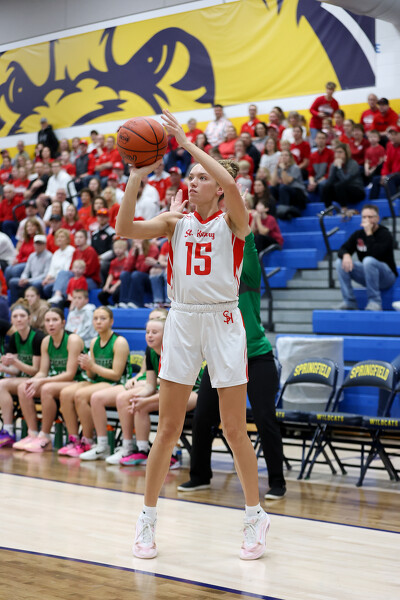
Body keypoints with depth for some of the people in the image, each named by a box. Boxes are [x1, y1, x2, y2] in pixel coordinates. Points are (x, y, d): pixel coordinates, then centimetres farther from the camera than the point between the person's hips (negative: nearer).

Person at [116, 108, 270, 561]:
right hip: (182, 320, 3)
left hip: (222, 321, -3)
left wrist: (187, 144, -19)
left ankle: (255, 516, 18)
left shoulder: (232, 221, -1)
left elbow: (229, 182, -23)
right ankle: (147, 519, 15)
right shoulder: (176, 222, 9)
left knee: (234, 430, 2)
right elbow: (125, 228, -5)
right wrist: (137, 176, -13)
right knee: (167, 429, 4)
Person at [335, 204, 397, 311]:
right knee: (340, 261, -11)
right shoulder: (358, 234, 4)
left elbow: (375, 254, -31)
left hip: (387, 276, -6)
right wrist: (346, 255, -25)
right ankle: (349, 302, -13)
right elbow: (343, 249, -1)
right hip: (367, 275, 6)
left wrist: (369, 233, -28)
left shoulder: (385, 234, -15)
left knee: (368, 261, -35)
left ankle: (375, 302, -30)